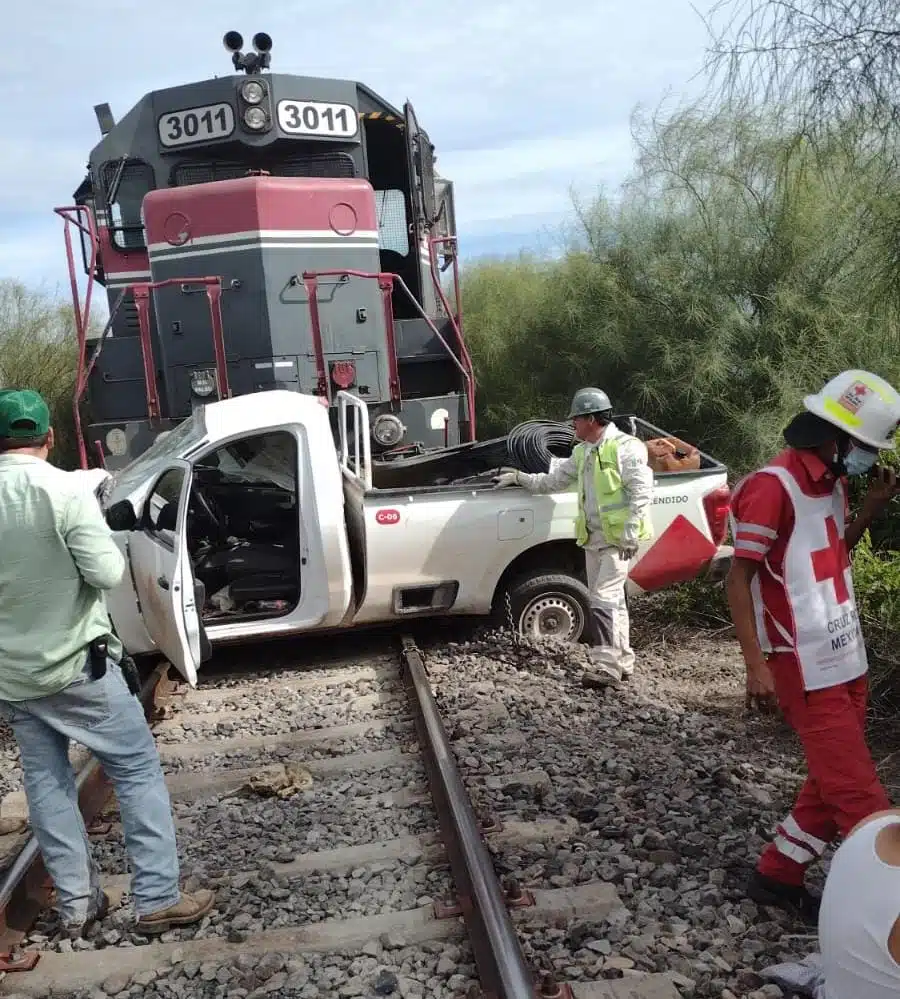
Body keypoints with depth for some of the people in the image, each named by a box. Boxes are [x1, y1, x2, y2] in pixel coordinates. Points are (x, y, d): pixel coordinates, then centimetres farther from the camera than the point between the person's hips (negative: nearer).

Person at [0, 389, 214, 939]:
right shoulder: (65, 489, -17)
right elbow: (107, 573, -18)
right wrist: (104, 537, 0)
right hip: (76, 663, -5)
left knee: (45, 782, 15)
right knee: (138, 771, 5)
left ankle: (76, 904, 23)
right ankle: (158, 898, 7)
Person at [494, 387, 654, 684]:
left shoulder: (626, 447, -11)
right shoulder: (582, 452, 15)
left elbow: (641, 492, -16)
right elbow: (554, 481, 24)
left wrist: (630, 534, -20)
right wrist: (518, 477, 20)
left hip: (617, 539, -8)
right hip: (593, 538, 9)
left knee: (604, 599, -13)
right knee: (612, 600, 13)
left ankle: (608, 666, -10)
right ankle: (623, 661, 21)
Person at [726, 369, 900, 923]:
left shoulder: (832, 483, 8)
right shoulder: (773, 487, -19)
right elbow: (738, 578, -17)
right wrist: (756, 665, -21)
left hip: (845, 660, 9)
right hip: (806, 670, -9)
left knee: (836, 784, 16)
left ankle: (778, 876, 28)